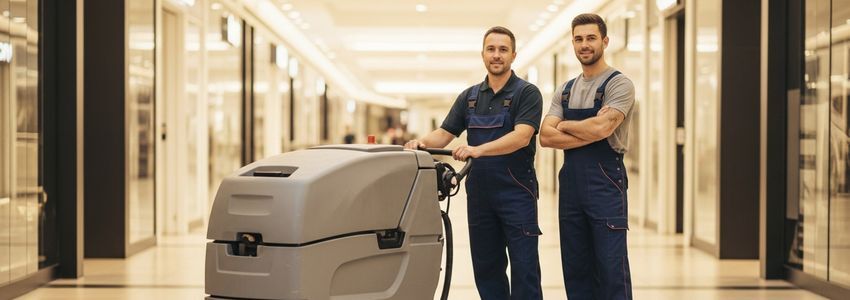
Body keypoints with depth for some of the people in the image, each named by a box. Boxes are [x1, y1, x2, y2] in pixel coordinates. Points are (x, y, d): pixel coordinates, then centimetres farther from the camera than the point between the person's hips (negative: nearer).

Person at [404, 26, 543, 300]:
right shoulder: (469, 97, 13)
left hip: (516, 192, -5)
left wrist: (478, 149, -34)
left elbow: (522, 136, -19)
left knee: (524, 267, -3)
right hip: (479, 193, 5)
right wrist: (423, 142, -16)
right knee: (485, 267, 10)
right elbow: (444, 134, 8)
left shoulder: (527, 93, -4)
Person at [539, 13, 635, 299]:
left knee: (611, 269, -5)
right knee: (576, 269, 11)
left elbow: (601, 128, -20)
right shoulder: (565, 90, 14)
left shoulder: (619, 84, -4)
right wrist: (588, 134, -12)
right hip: (570, 184, 6)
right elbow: (546, 136, 1)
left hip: (605, 182, -6)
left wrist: (565, 126, -3)